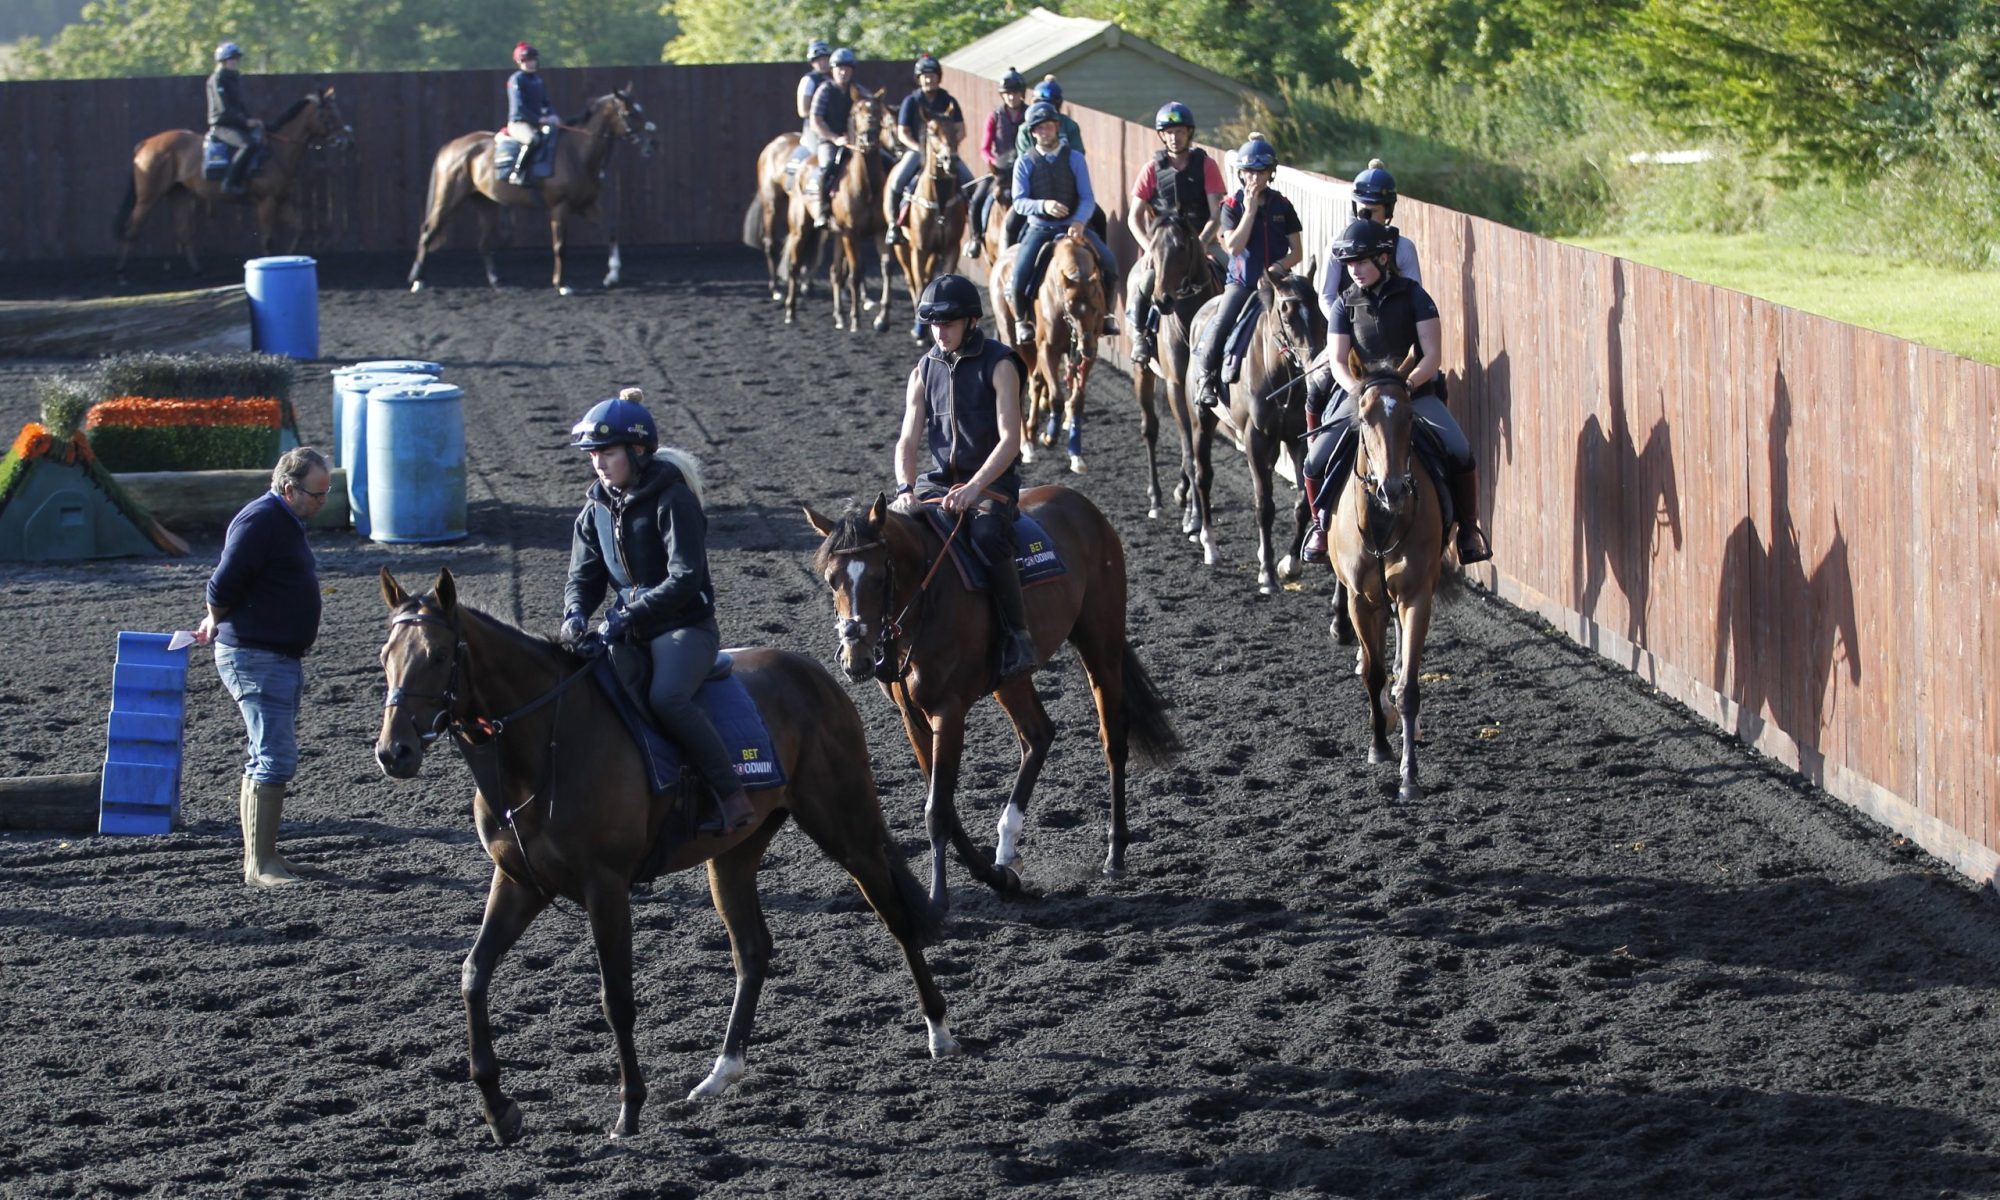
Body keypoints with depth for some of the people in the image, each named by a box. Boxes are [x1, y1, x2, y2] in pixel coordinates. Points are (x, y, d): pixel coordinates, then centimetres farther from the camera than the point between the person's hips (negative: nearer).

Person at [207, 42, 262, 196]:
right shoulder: (218, 80, -10)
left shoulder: (235, 78, 17)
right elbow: (224, 109, -17)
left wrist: (251, 120, 5)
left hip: (237, 124, 10)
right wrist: (245, 121, -18)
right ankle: (230, 183, -29)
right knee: (249, 144, -32)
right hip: (222, 126, -10)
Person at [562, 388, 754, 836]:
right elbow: (584, 576, 11)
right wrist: (575, 614, -12)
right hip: (628, 629, 8)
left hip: (685, 626, -7)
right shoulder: (596, 509, 9)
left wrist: (627, 617, -25)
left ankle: (731, 795, -27)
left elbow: (685, 578, -20)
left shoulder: (673, 500, -13)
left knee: (667, 696, -34)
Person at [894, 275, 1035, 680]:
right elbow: (909, 440, 4)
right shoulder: (925, 371, 7)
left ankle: (1018, 637, -27)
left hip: (992, 480, -6)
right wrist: (905, 488, -16)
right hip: (939, 479, 6)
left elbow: (1009, 440, -17)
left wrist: (973, 489, -30)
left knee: (987, 535, -36)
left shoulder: (998, 365, -8)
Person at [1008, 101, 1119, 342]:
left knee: (1109, 263, -20)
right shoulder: (1024, 163, 3)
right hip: (1039, 229, -1)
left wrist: (1080, 221, -22)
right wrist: (1043, 206, -26)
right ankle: (1021, 319, 3)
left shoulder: (1074, 159, 4)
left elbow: (1087, 198, -1)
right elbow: (1019, 202, -5)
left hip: (1074, 225, 1)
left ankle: (1104, 313, 4)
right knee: (1021, 272, -25)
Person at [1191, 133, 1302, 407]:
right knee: (1218, 330, -23)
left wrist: (1280, 265, -13)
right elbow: (1233, 247, -13)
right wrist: (1250, 210, -15)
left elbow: (1296, 252, 8)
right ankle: (1207, 376, 0)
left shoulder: (1282, 207, 6)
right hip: (1241, 282, -2)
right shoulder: (1232, 206, 1)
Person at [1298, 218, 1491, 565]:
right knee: (1316, 462, -16)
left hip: (1416, 392, -2)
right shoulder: (1345, 305, 2)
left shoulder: (1413, 296, -3)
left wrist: (1408, 384, -23)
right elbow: (1337, 361, -2)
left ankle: (1468, 527, -4)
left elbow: (1433, 354, -7)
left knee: (1460, 453, -24)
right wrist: (1358, 389, -21)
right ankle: (1321, 524, 11)